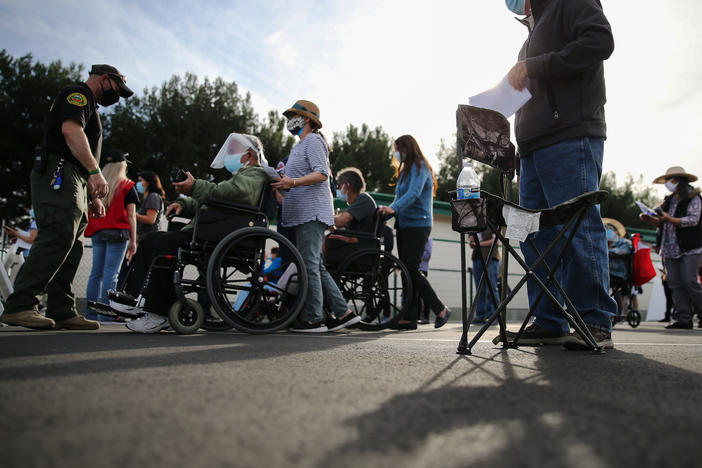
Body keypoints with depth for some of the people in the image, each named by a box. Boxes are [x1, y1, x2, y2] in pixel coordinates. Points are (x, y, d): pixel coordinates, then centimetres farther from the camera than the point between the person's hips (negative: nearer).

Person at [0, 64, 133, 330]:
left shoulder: (88, 106, 32)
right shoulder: (77, 94, 2)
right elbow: (71, 131, -19)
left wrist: (93, 196, 24)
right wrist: (95, 172, -27)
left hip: (74, 183, 11)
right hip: (59, 176, -11)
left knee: (71, 248, 4)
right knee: (57, 239, -21)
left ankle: (62, 311, 3)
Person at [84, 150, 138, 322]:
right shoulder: (127, 186, 0)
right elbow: (131, 216, -3)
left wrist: (93, 232, 16)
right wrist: (133, 241, -2)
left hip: (97, 233, 5)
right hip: (117, 232, -5)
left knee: (96, 273, 9)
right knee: (111, 273, -6)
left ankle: (91, 312, 12)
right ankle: (105, 314, -7)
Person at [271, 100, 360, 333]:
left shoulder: (312, 140, -2)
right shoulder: (300, 145, 28)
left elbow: (321, 173, -16)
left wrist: (292, 182, -26)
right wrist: (284, 184, 16)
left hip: (312, 212, -10)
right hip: (304, 213, 10)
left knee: (309, 264, -12)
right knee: (316, 265, 7)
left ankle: (313, 319, -9)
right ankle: (342, 312, 9)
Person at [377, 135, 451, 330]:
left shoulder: (419, 167, -6)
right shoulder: (405, 170, 23)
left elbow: (414, 193, -22)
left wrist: (393, 208, -35)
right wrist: (385, 211, 8)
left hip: (418, 224, -9)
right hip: (404, 225, 9)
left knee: (411, 269, -13)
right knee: (406, 270, 4)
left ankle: (441, 310, -1)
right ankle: (409, 317, 4)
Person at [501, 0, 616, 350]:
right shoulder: (534, 32, 32)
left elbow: (601, 40, -11)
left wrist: (534, 67, -11)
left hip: (571, 139, -9)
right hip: (534, 147, 9)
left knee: (578, 227, -13)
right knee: (537, 237, 2)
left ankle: (596, 324, -8)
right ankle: (549, 324, 4)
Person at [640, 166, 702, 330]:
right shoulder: (670, 200, 20)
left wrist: (670, 219, -21)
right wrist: (651, 220, 4)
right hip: (671, 249, 6)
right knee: (675, 284, 0)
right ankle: (684, 319, 1)